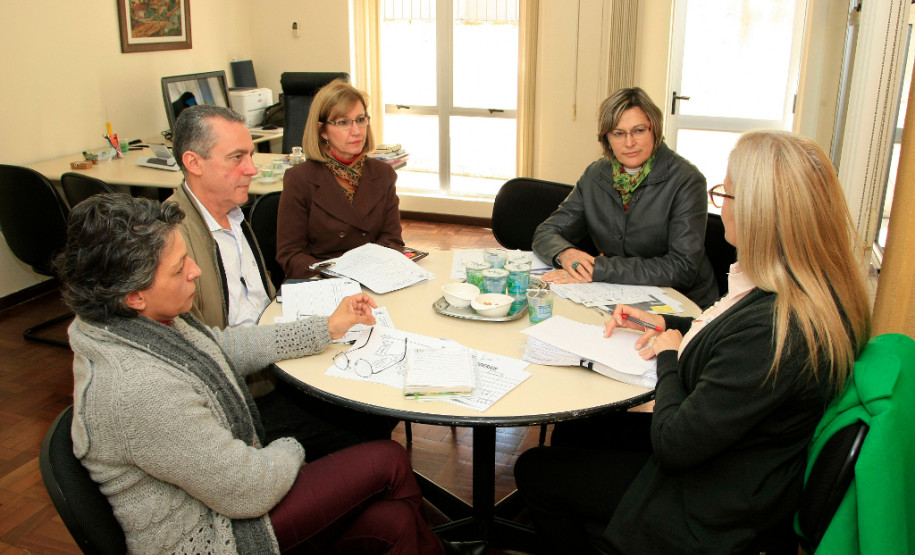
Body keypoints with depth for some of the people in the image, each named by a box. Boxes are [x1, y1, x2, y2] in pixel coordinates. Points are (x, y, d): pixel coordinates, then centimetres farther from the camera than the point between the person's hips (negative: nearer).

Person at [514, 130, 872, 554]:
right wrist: (669, 324, 4)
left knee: (534, 471, 5)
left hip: (712, 521, -9)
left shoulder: (773, 331, -37)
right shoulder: (825, 292, -7)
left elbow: (673, 446, -29)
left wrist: (669, 356, -13)